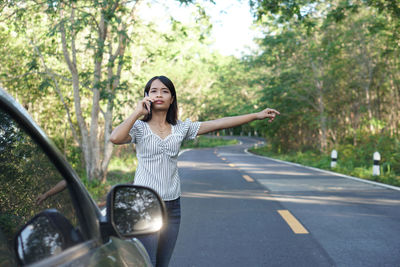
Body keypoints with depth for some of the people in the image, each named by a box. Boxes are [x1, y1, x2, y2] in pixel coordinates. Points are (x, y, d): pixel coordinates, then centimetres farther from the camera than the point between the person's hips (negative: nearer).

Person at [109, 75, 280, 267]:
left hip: (172, 205, 4)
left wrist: (257, 115, 7)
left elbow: (219, 124, 8)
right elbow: (115, 138, -22)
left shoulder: (181, 128, 9)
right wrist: (137, 112, -14)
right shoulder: (139, 127, -1)